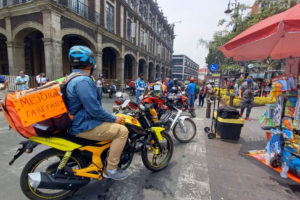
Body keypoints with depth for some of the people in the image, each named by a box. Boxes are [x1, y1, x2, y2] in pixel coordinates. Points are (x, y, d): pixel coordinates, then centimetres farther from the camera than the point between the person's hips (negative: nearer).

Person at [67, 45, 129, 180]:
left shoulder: (73, 77, 12)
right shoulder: (83, 80, -22)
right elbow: (94, 109, -26)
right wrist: (114, 119, -13)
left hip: (78, 120, 11)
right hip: (84, 126, -11)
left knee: (114, 122, 22)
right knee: (122, 131, -16)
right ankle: (110, 169, -1)